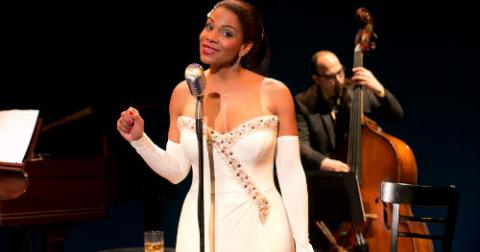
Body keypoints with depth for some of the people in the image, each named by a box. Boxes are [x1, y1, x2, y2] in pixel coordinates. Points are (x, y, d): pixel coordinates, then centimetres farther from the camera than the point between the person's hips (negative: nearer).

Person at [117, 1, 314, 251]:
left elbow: (292, 175, -5)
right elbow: (176, 171, 5)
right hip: (201, 227, 2)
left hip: (261, 228, -2)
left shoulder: (275, 93, -7)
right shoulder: (183, 92, 0)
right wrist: (139, 140, -10)